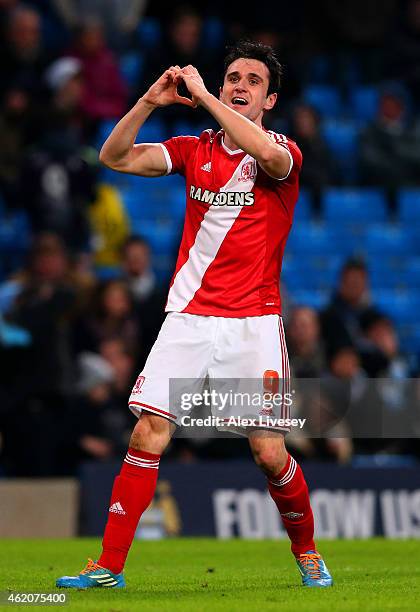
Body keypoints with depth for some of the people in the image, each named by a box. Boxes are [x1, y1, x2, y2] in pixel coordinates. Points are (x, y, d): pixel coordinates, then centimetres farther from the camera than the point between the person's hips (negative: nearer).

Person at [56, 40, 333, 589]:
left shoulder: (283, 153, -2)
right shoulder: (195, 150, 10)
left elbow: (269, 156, -28)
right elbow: (115, 157, 3)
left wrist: (202, 96, -23)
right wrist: (150, 101, -10)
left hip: (254, 324, -3)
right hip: (188, 317, 3)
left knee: (270, 453, -6)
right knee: (148, 436, -8)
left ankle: (306, 550, 19)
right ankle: (109, 567, -4)